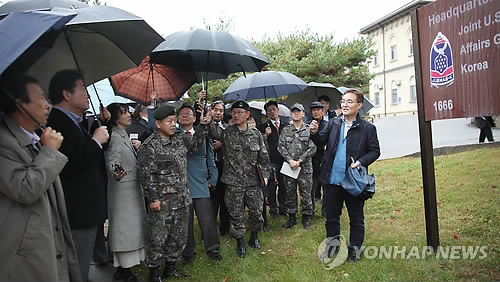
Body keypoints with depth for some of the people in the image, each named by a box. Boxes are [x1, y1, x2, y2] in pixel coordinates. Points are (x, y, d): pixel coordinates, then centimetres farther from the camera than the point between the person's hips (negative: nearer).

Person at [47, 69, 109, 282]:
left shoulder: (75, 122, 15)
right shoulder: (56, 123, -17)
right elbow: (68, 165, -30)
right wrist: (96, 141, -18)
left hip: (87, 210, 10)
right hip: (77, 215, -10)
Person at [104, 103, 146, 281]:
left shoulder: (124, 135, 14)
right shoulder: (115, 137, -15)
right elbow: (112, 161, -24)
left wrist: (136, 148, 4)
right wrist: (115, 174, -43)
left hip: (132, 188, 10)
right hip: (123, 190, -10)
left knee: (130, 227, 15)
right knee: (125, 226, -3)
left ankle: (123, 267, 27)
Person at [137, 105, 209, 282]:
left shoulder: (179, 139, 9)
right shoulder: (149, 147, -13)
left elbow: (195, 142, 26)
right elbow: (145, 175, -15)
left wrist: (202, 126, 12)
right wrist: (152, 198, -15)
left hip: (182, 201, 7)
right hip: (161, 203, -7)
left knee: (179, 237, 16)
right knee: (157, 239, 3)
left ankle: (170, 267, 34)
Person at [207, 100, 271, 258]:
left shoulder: (256, 134, 5)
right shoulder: (226, 133, -2)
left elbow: (263, 157, 10)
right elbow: (212, 130, -20)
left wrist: (265, 174, 4)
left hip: (253, 181, 2)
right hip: (233, 183, -2)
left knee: (257, 212, 10)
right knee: (236, 215, 8)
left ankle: (254, 237, 36)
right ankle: (240, 243, 27)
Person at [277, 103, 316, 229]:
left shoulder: (309, 130, 3)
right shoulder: (285, 130, 9)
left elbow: (312, 148, -4)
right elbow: (280, 147, 3)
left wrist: (299, 161, -12)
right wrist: (290, 160, -11)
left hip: (305, 167, -2)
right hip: (288, 166, 2)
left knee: (306, 193, 3)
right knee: (290, 193, 8)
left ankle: (306, 217, 18)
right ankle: (291, 217, 21)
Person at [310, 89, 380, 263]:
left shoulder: (368, 128, -4)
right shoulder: (333, 123, 5)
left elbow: (375, 151, -2)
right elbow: (321, 142, 4)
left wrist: (361, 162, -17)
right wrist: (314, 133, -15)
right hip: (332, 180, 3)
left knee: (356, 219, 12)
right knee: (331, 216, 16)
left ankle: (354, 249, 30)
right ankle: (332, 245, 35)